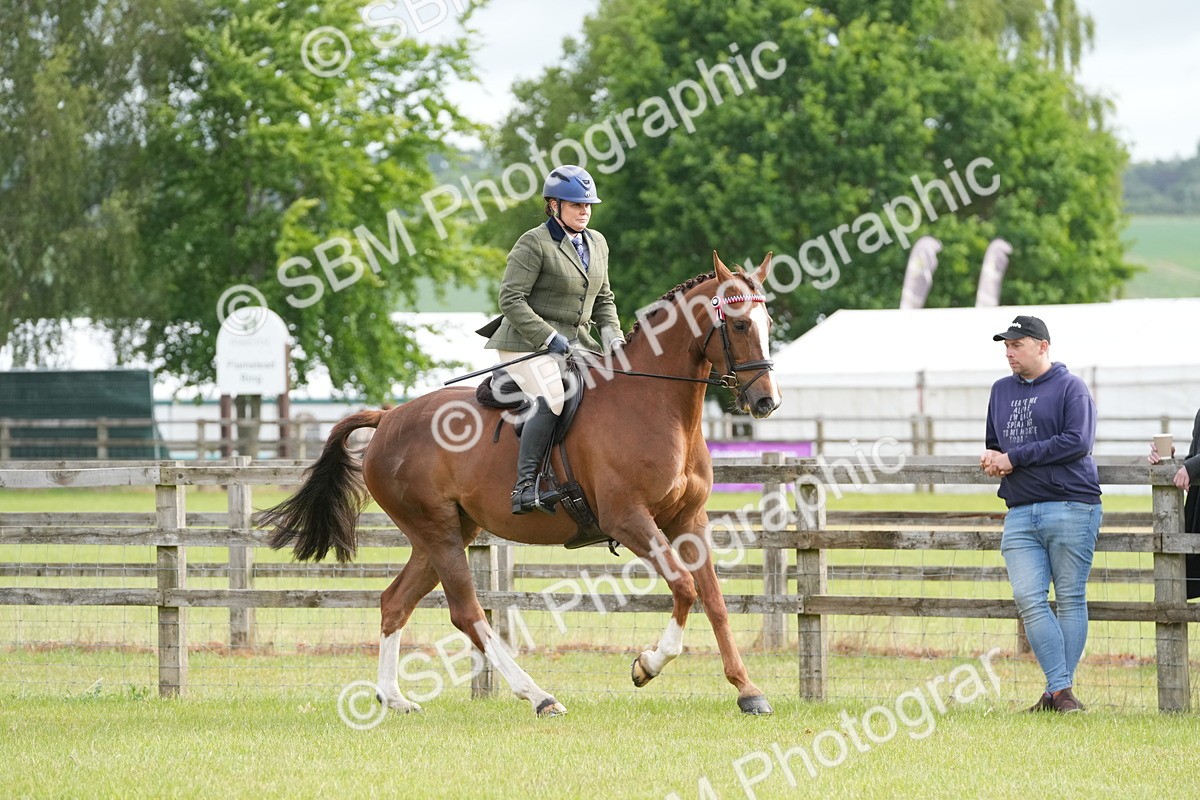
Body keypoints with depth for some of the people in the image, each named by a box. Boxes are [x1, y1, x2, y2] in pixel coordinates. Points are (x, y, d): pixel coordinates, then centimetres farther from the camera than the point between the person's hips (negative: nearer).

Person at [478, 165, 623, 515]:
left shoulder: (597, 243, 15)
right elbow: (511, 299, -14)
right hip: (528, 342, -8)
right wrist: (548, 337, -21)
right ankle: (525, 485, -28)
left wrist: (612, 336, 3)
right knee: (550, 400, -29)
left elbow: (604, 300, 22)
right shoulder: (534, 243, -9)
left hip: (576, 341, 8)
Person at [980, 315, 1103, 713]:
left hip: (1071, 506, -5)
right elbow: (994, 443, 32)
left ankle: (1062, 692, 0)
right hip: (1020, 513, 5)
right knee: (1028, 598, -9)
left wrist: (1015, 458, -11)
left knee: (1070, 599, -2)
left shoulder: (1070, 388, 1)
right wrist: (993, 460, 6)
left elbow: (1077, 441, -12)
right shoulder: (1001, 390, 21)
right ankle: (1059, 688, -9)